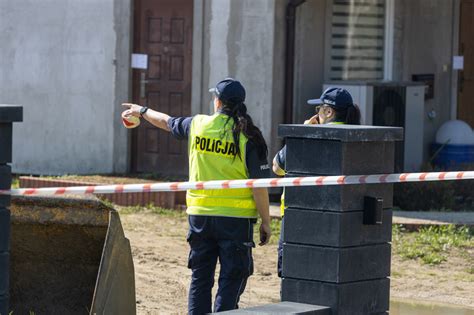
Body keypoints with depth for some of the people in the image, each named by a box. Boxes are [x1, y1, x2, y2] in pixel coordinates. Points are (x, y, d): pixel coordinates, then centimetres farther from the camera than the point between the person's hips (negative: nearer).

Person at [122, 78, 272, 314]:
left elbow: (167, 122, 22)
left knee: (200, 277, 14)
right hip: (236, 216, -3)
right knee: (231, 278, 1)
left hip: (199, 213, 3)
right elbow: (258, 183, -10)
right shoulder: (248, 137, -8)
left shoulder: (198, 125, 2)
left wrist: (142, 111, 43)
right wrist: (265, 222, -3)